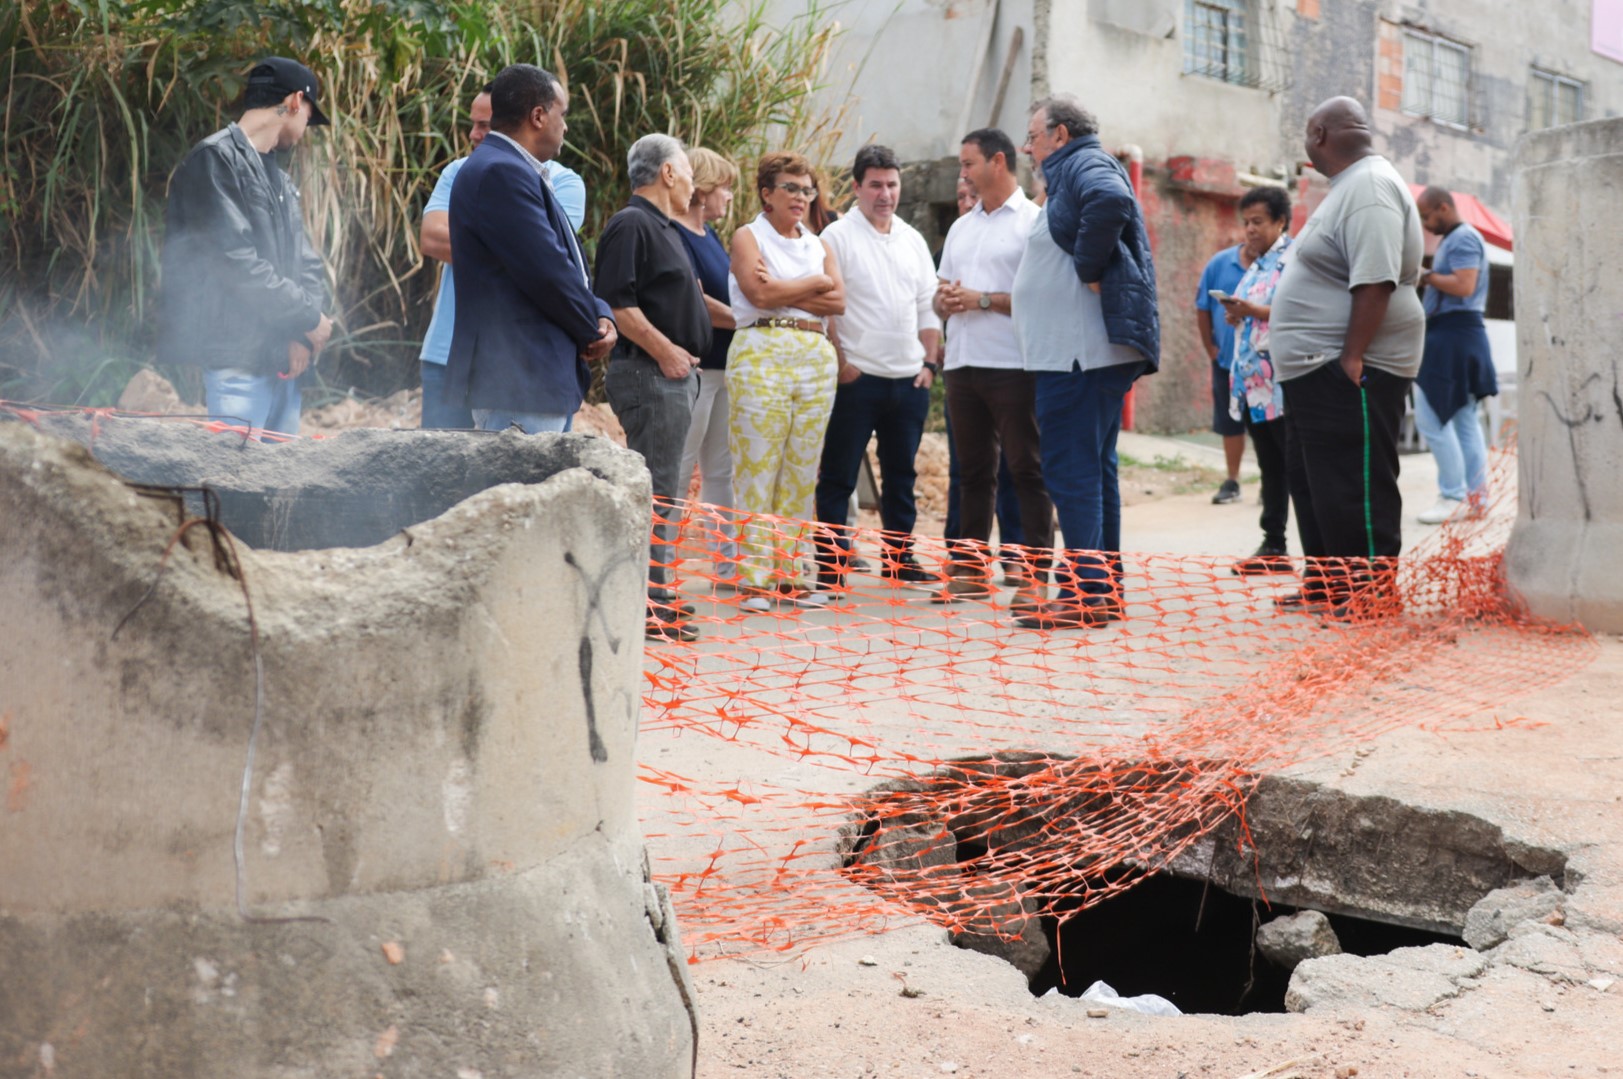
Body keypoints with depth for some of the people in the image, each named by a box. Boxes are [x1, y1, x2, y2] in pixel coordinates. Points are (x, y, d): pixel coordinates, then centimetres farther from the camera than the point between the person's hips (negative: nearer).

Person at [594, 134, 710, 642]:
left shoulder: (665, 229, 21)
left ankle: (656, 593, 21)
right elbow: (616, 303, -21)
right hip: (648, 374, -11)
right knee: (656, 489, -10)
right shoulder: (631, 225, -12)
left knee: (663, 489, 14)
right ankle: (650, 603, -7)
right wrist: (665, 350, -20)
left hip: (674, 374, 11)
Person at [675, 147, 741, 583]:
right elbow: (696, 302, -18)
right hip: (695, 364, -9)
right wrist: (742, 321, -9)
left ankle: (728, 563, 17)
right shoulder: (676, 235, -12)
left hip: (723, 365, 9)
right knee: (678, 470, -4)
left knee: (721, 469, 11)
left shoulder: (709, 235, 17)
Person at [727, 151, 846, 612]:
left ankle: (789, 573, 8)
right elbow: (759, 293, -10)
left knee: (801, 471, 3)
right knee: (757, 467, -8)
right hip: (762, 356, -5)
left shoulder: (819, 245, 20)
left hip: (816, 360, 5)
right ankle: (754, 578, -6)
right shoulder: (748, 236, 6)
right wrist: (814, 284, 1)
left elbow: (839, 301, 5)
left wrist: (783, 291, -6)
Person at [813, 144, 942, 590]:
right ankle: (830, 563, 2)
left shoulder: (912, 240, 14)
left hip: (909, 379, 6)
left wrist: (929, 363, 7)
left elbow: (927, 307, 17)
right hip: (856, 377, -5)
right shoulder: (838, 236, -3)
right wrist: (839, 363, -13)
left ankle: (899, 557, 21)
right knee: (838, 477, -2)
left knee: (901, 475, 12)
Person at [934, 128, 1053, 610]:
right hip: (963, 364, 7)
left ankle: (1034, 574, -2)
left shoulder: (1033, 221, -4)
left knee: (1027, 470, -4)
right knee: (972, 470, 11)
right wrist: (945, 299, -1)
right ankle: (969, 569, 17)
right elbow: (941, 295, 22)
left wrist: (982, 300, -15)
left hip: (1012, 365, -7)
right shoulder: (961, 227, 19)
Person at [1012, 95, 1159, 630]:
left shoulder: (1085, 165, -8)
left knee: (1071, 467, -11)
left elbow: (1110, 201, -30)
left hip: (1080, 350, -11)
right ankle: (1106, 588, 18)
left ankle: (1084, 591, -11)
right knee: (1095, 467, 13)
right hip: (1079, 349, 11)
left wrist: (1088, 269, -21)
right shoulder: (1074, 172, 23)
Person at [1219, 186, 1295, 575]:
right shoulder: (1256, 265, 20)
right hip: (1252, 380, 8)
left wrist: (1253, 310, -22)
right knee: (1270, 467, 11)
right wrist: (1235, 316, 6)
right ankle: (1274, 546, 14)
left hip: (1281, 382, -8)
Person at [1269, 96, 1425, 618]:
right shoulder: (1350, 187, 18)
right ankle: (1326, 587, 24)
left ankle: (1372, 591, -2)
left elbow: (1375, 281, -24)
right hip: (1316, 370, 11)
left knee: (1354, 487, -7)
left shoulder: (1370, 188, -15)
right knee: (1312, 481, 16)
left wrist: (1351, 358, -26)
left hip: (1349, 373, -11)